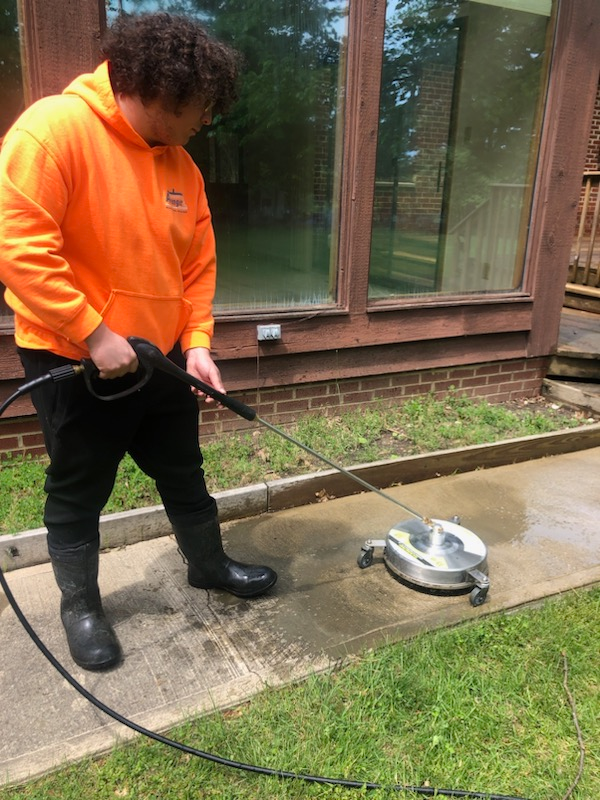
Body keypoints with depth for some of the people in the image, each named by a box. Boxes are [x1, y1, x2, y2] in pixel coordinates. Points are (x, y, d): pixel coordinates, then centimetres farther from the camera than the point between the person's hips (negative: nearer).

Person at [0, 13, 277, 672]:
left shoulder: (180, 164, 6)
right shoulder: (55, 127, -17)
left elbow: (198, 262, 8)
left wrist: (196, 341, -4)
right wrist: (95, 335, -23)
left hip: (160, 359, 7)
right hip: (73, 363, -6)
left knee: (184, 474, 20)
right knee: (78, 493, 11)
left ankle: (208, 564, 43)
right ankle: (79, 605, 33)